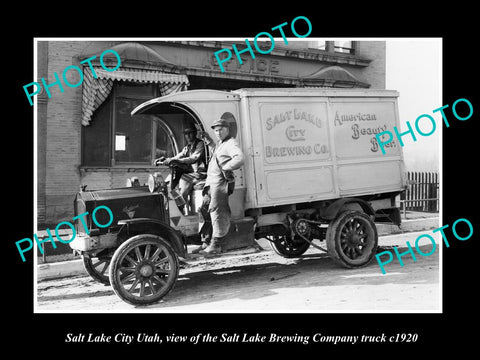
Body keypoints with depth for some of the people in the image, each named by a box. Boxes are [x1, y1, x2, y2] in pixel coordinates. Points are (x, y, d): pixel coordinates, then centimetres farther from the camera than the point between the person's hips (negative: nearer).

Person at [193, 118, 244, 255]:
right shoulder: (220, 144, 21)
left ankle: (216, 245, -2)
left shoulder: (231, 144, -10)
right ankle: (206, 242, 19)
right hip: (211, 182, 10)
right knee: (204, 211, 11)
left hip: (220, 183, -10)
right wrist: (208, 141, 34)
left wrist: (225, 168, -23)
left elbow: (239, 159, -28)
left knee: (217, 213, -8)